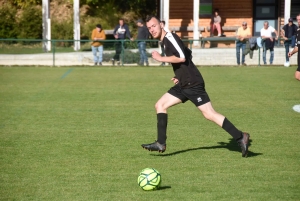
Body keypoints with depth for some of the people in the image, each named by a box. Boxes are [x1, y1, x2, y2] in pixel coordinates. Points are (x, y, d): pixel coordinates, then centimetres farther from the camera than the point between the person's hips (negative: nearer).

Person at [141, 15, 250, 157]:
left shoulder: (170, 37, -11)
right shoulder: (165, 42, 19)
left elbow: (182, 57, -25)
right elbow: (187, 54, 28)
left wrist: (161, 58, -14)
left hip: (192, 84, -10)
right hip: (183, 85, 10)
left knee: (209, 114, -10)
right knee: (160, 105, 8)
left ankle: (240, 137, -6)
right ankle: (161, 144, 7)